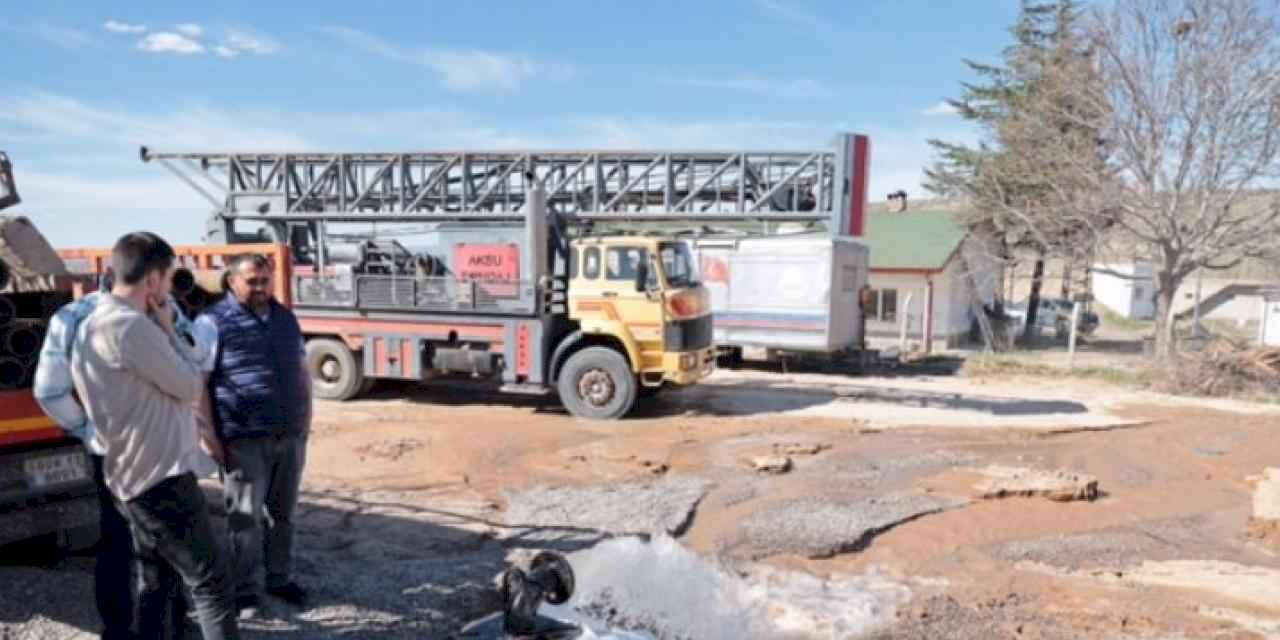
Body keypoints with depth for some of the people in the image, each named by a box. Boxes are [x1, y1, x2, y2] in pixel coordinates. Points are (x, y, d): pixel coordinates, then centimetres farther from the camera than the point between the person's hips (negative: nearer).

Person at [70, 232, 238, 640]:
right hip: (161, 476, -10)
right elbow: (191, 386, -11)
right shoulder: (131, 326, -21)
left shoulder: (92, 325, 11)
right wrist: (167, 329, -4)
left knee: (155, 585, 17)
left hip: (134, 475, 10)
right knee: (211, 582, -2)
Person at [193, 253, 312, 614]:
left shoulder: (285, 318, 12)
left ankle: (280, 578, 27)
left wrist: (306, 419, 14)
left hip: (291, 435, 5)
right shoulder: (214, 323, -6)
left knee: (282, 513, 14)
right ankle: (247, 590, 12)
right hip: (244, 439, -5)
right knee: (246, 517, 1)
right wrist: (211, 435, -13)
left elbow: (302, 370, 19)